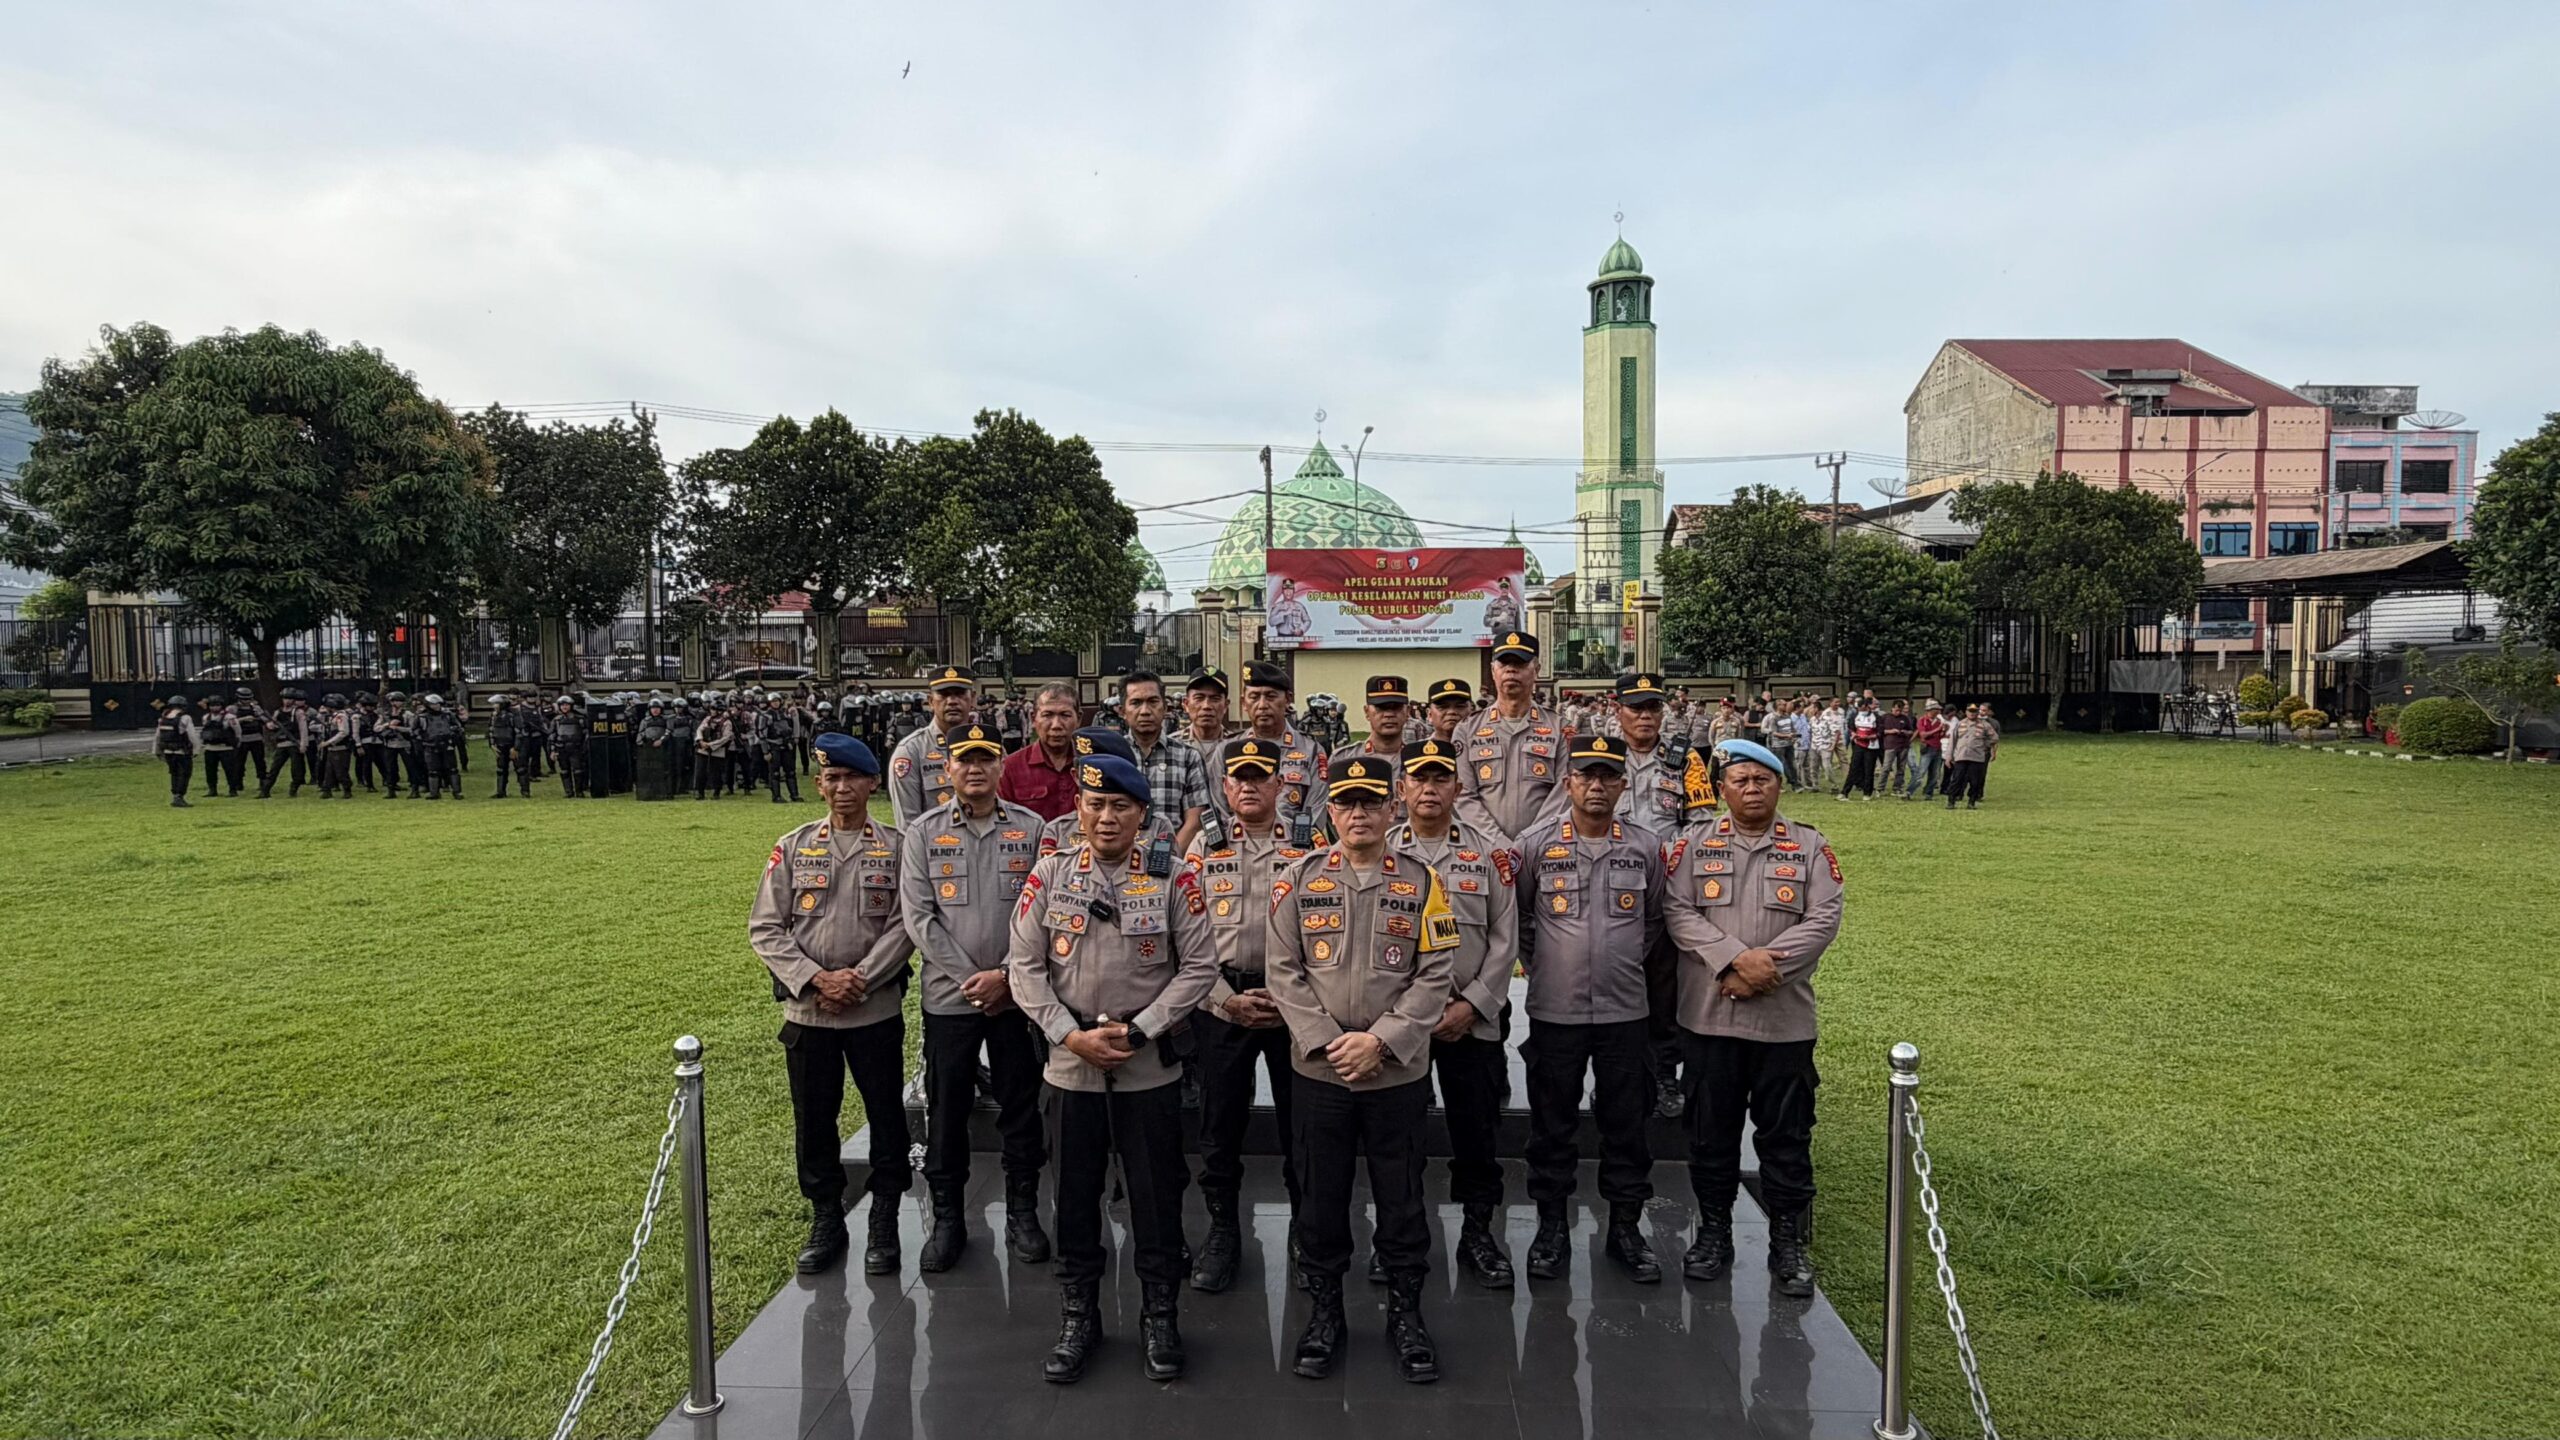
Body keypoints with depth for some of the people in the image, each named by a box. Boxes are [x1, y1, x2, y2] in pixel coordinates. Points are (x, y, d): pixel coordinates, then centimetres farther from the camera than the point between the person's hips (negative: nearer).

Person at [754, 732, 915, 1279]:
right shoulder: (792, 848, 3)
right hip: (806, 1010, 1)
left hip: (877, 1009, -1)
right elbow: (764, 928, -1)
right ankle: (826, 1224, 27)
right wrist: (816, 980, -12)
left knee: (886, 1117, 6)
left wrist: (860, 979, -16)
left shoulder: (895, 848, 0)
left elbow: (904, 924, -6)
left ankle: (884, 1226, 22)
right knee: (813, 1121, 10)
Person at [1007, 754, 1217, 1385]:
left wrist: (1137, 1030, -12)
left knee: (1156, 1196, 8)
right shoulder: (1050, 876, 0)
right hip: (1070, 1066, 2)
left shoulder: (1173, 878, -4)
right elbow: (1025, 967, 0)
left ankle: (1160, 1319, 26)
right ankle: (1077, 1320, 29)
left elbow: (1199, 967, -5)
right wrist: (1073, 1036, -10)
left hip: (1151, 1068, -1)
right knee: (1074, 1196, 12)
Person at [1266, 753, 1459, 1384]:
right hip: (1319, 1070, 1)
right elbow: (1284, 971, -2)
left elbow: (1434, 975, -4)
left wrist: (1380, 1041, -14)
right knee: (1321, 1195, 10)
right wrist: (1327, 1043, -12)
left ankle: (1406, 1311, 27)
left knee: (1401, 1196, 9)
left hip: (1399, 1072, 0)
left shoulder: (1421, 881, 0)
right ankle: (1323, 1309, 28)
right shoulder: (1299, 879, 1)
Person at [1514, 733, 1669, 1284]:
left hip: (1626, 1011, 1)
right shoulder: (1535, 844, -3)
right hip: (1554, 1010, -1)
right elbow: (1517, 916, 8)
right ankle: (1551, 1225, 23)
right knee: (1553, 1122, 8)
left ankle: (1626, 1225, 24)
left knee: (1626, 1122, 9)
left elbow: (1656, 920, 14)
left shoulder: (1645, 847, 2)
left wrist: (1637, 970, 12)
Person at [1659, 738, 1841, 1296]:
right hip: (1708, 1015, 0)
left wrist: (1766, 966, -16)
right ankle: (1714, 1232, 25)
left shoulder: (1810, 847, 3)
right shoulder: (1694, 842, 2)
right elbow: (1677, 911, -7)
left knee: (1786, 1134, 8)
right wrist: (1737, 958, -18)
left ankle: (1788, 1241, 22)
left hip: (1785, 1018, 0)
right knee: (1711, 1129, 10)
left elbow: (1824, 920, -6)